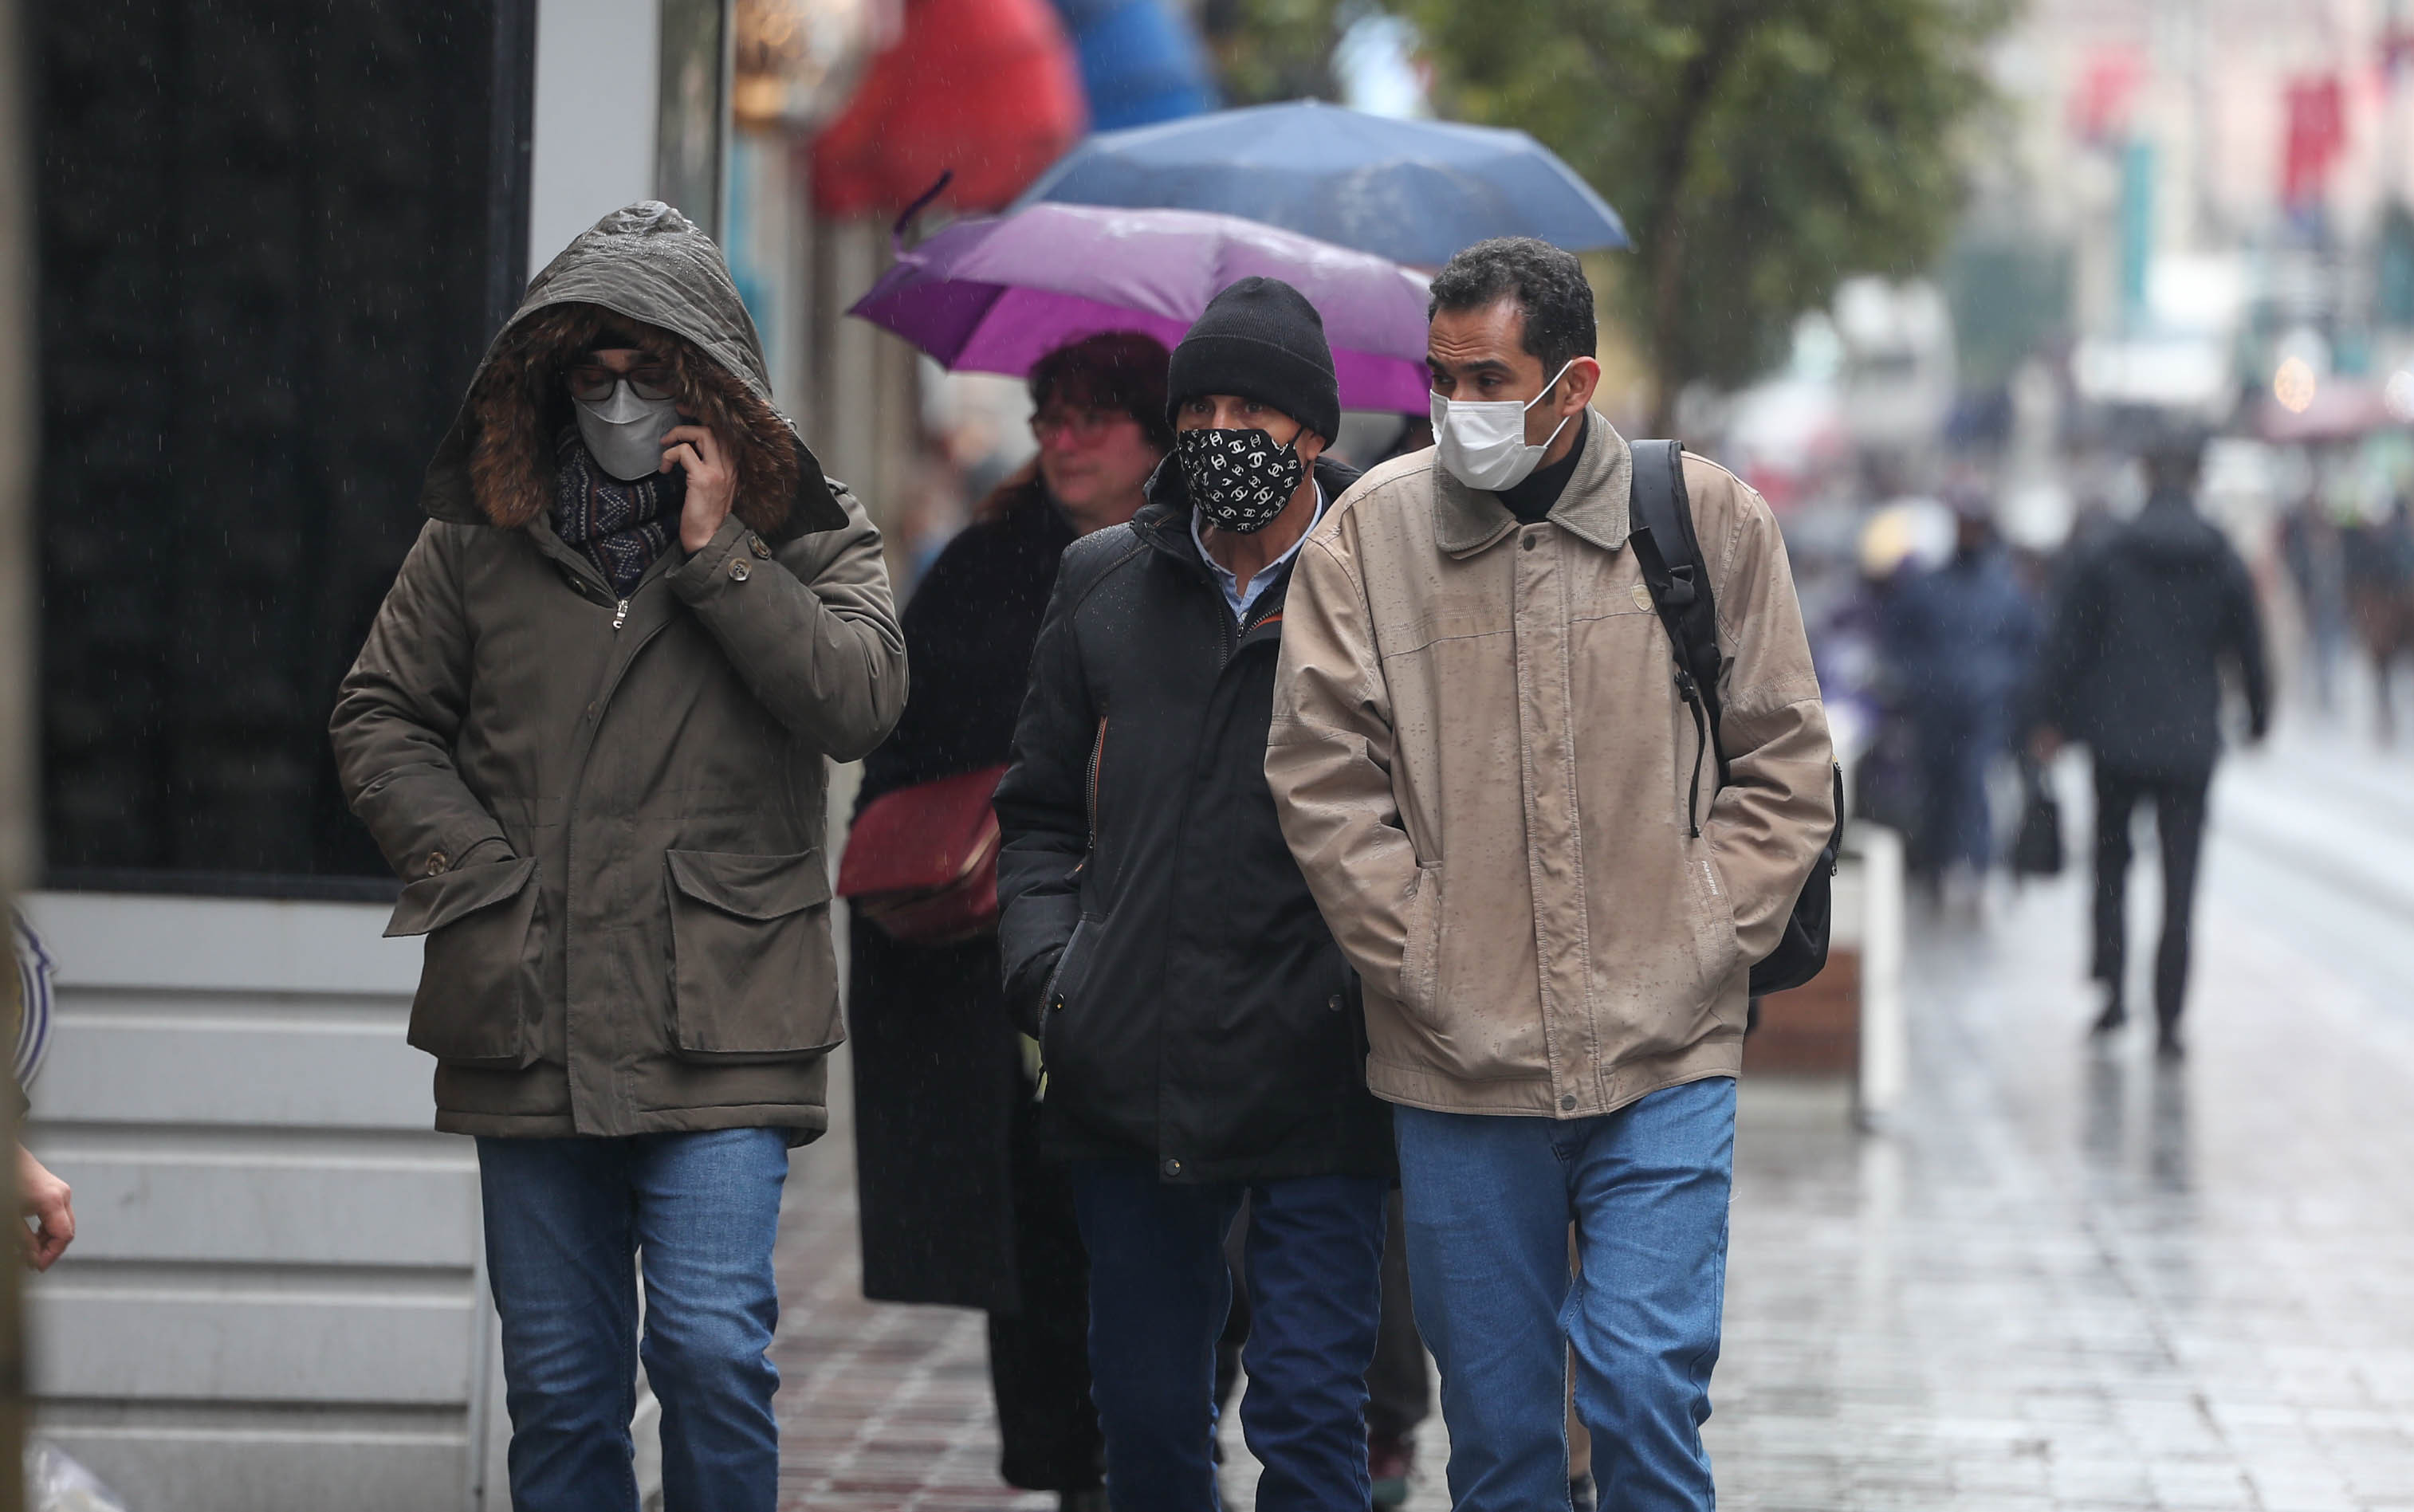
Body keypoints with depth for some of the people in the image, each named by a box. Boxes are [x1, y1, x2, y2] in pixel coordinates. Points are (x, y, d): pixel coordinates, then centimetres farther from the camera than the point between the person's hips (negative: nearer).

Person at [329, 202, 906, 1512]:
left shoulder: (807, 536, 5)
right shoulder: (480, 537, 9)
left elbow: (859, 702, -10)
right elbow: (378, 717, 13)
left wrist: (716, 554, -11)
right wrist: (473, 868, 0)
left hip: (720, 1033, -2)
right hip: (527, 1029, 3)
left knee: (711, 1347, -13)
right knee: (557, 1381, 7)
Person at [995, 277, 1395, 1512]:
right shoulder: (1103, 587, 11)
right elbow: (1040, 810, 19)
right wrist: (1044, 972, 4)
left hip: (1316, 1085, -4)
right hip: (1130, 1082, 4)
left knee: (1307, 1411, -5)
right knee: (1145, 1411, 11)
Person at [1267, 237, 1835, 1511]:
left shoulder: (1710, 520, 2)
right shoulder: (1370, 531, 2)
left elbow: (1783, 772, 7)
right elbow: (1322, 779, 2)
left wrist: (1693, 948, -2)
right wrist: (1423, 962, -6)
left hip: (1663, 1062, -1)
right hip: (1457, 1068, 1)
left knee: (1645, 1386, -10)